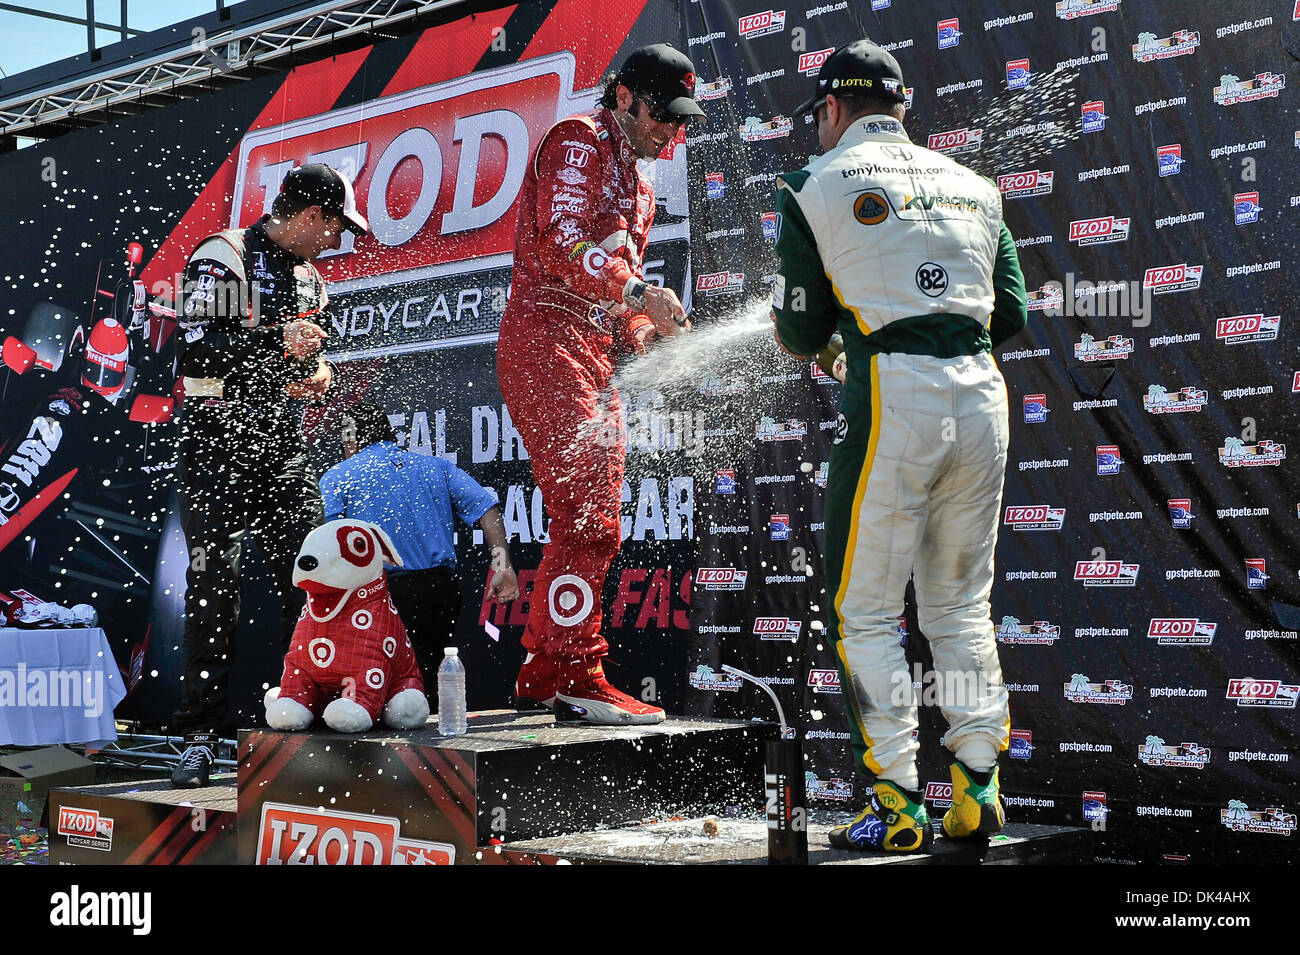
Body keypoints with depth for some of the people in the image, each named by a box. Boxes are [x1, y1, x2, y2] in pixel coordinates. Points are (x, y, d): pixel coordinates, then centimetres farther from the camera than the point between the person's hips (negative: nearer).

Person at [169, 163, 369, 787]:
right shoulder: (221, 258, -8)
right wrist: (276, 341, -24)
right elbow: (194, 349, -19)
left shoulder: (307, 274, 17)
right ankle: (200, 738, -1)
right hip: (217, 438, -7)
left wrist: (317, 370, 7)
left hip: (280, 438, 7)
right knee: (214, 588, -7)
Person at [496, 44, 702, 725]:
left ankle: (540, 675, 16)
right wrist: (640, 292, -24)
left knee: (594, 525, 9)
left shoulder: (636, 186, 28)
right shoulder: (579, 142, -1)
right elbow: (562, 243, -17)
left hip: (594, 356, 10)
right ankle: (577, 676, -16)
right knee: (586, 517, -17)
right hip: (547, 342, -10)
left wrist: (647, 333, 7)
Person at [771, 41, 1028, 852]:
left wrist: (800, 332, 27)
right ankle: (979, 792, 13)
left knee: (866, 611, 4)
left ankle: (898, 806, 3)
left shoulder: (817, 185, 4)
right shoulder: (971, 184, 17)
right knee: (962, 604, 16)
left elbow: (802, 335, 4)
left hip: (893, 400, -5)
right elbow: (1011, 315, 15)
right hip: (981, 396, 5)